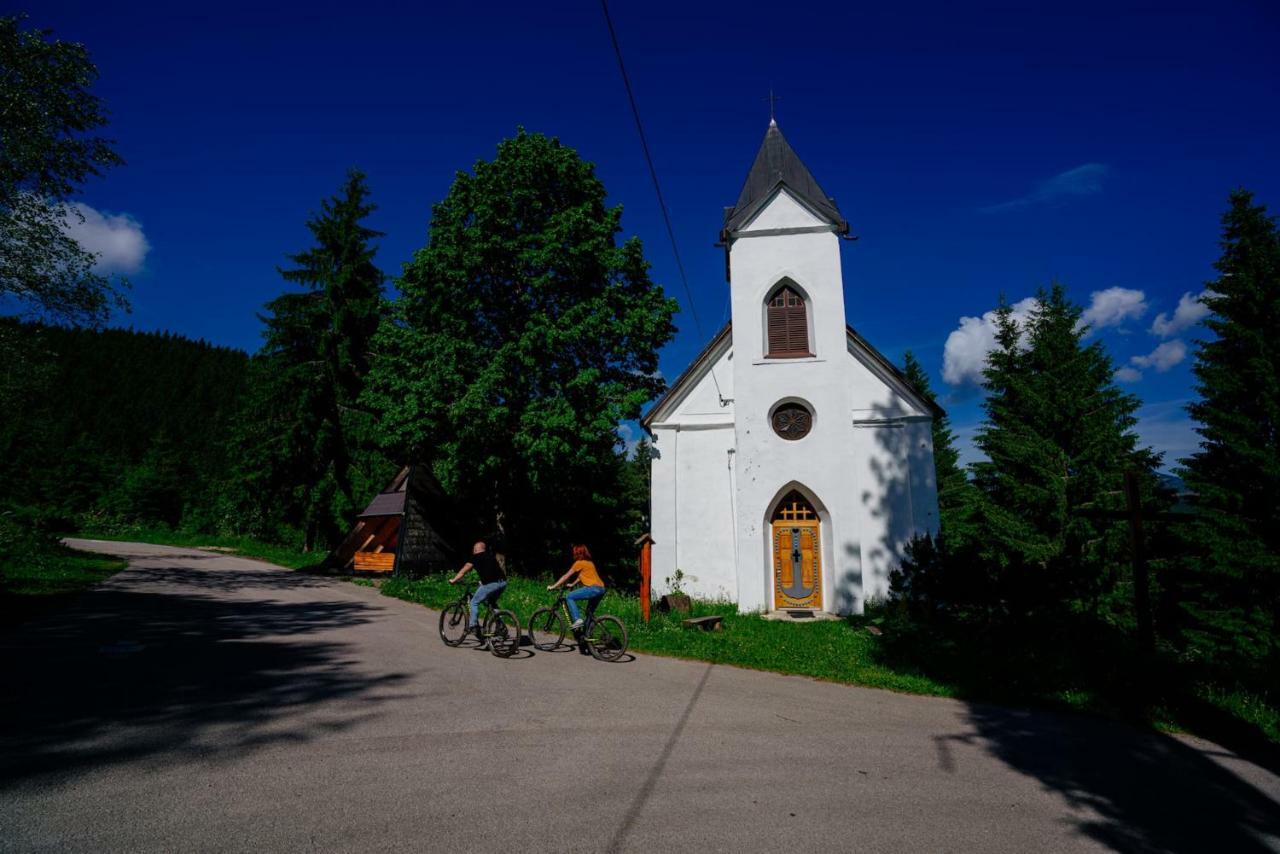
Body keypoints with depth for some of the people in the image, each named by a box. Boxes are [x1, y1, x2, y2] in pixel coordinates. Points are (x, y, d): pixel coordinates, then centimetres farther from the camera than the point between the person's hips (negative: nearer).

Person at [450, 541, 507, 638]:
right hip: (503, 582, 7)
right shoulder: (491, 556, 26)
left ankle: (473, 626, 4)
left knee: (474, 602, 11)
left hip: (491, 584, -7)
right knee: (492, 602, 27)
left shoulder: (476, 558, 9)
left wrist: (453, 580, 29)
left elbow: (463, 571, 15)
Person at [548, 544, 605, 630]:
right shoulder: (589, 562, 23)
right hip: (601, 589, 9)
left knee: (569, 597, -2)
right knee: (590, 612, 21)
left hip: (593, 588, -9)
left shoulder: (579, 563, -1)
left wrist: (553, 586, 9)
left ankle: (577, 620, -13)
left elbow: (566, 576, 3)